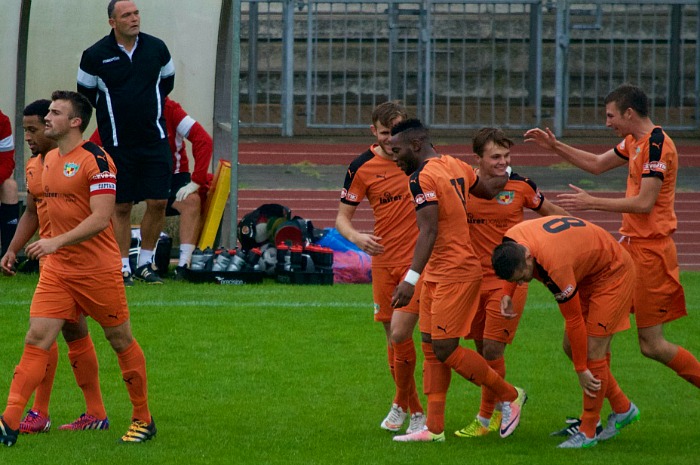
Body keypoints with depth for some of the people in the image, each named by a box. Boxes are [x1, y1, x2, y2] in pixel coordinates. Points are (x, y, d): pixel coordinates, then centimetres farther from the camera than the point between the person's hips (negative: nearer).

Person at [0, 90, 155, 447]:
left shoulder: (96, 160, -14)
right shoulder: (50, 160, 10)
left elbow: (100, 219, -22)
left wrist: (56, 242, -30)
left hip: (98, 269, -6)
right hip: (56, 269, 6)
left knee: (121, 341, 7)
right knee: (36, 339, -6)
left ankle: (143, 420, 21)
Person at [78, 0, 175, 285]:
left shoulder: (157, 48, 2)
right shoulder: (95, 56, -6)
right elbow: (85, 93, 7)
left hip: (155, 140, 2)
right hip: (117, 142, -2)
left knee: (158, 202, -2)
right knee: (121, 207, 1)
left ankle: (146, 262, 12)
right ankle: (124, 267, 9)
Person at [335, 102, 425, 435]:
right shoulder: (362, 167, -3)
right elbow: (343, 217, 1)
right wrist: (356, 236, -21)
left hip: (419, 259, -2)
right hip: (383, 261, 2)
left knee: (399, 333, -14)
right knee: (393, 337, 9)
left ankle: (402, 404, 7)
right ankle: (414, 410, 28)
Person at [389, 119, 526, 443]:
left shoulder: (421, 178, -18)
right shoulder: (454, 166, 9)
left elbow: (428, 232, -28)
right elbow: (488, 189, 23)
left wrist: (411, 279, -35)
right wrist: (505, 175, 45)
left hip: (455, 276, -10)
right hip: (437, 276, 10)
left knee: (445, 350, -7)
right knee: (431, 347, 8)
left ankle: (510, 396, 9)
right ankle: (434, 428, 8)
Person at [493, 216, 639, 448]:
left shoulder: (556, 267, -40)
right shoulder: (510, 240, -18)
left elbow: (574, 321, -29)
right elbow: (512, 268, 12)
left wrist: (581, 369, -20)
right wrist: (507, 293, -4)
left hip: (614, 273, -9)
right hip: (587, 274, 9)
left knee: (593, 349, -11)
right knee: (571, 346, 7)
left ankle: (588, 432, 0)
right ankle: (623, 409, 20)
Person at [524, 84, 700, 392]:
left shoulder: (657, 146, -18)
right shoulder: (634, 143, 12)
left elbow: (644, 203, -23)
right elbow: (597, 165, 28)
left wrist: (592, 202, -18)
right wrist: (555, 146, 22)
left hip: (649, 251, -10)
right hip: (630, 245, 10)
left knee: (651, 345, -6)